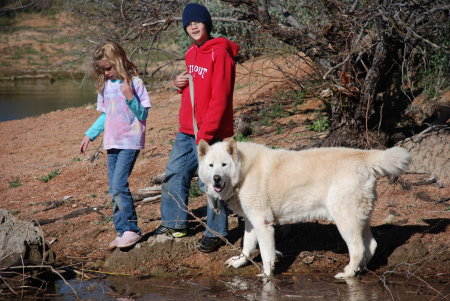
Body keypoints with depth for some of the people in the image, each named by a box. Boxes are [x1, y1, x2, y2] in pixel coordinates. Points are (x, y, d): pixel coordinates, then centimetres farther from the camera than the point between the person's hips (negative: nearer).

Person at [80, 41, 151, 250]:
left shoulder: (134, 83, -8)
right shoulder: (105, 85, 9)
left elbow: (143, 114, -7)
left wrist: (130, 98, -21)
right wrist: (90, 135, 15)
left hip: (130, 142, -7)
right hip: (112, 143, 7)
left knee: (119, 185, -16)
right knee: (114, 189, 7)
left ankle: (131, 230, -6)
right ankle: (122, 231, 14)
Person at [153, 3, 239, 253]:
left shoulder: (220, 53, -14)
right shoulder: (191, 54, 12)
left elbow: (219, 99, -19)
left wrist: (205, 134, -21)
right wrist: (179, 84, 3)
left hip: (210, 133, -9)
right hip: (186, 130, 9)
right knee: (175, 174, 14)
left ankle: (216, 233, 10)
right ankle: (174, 224, 28)